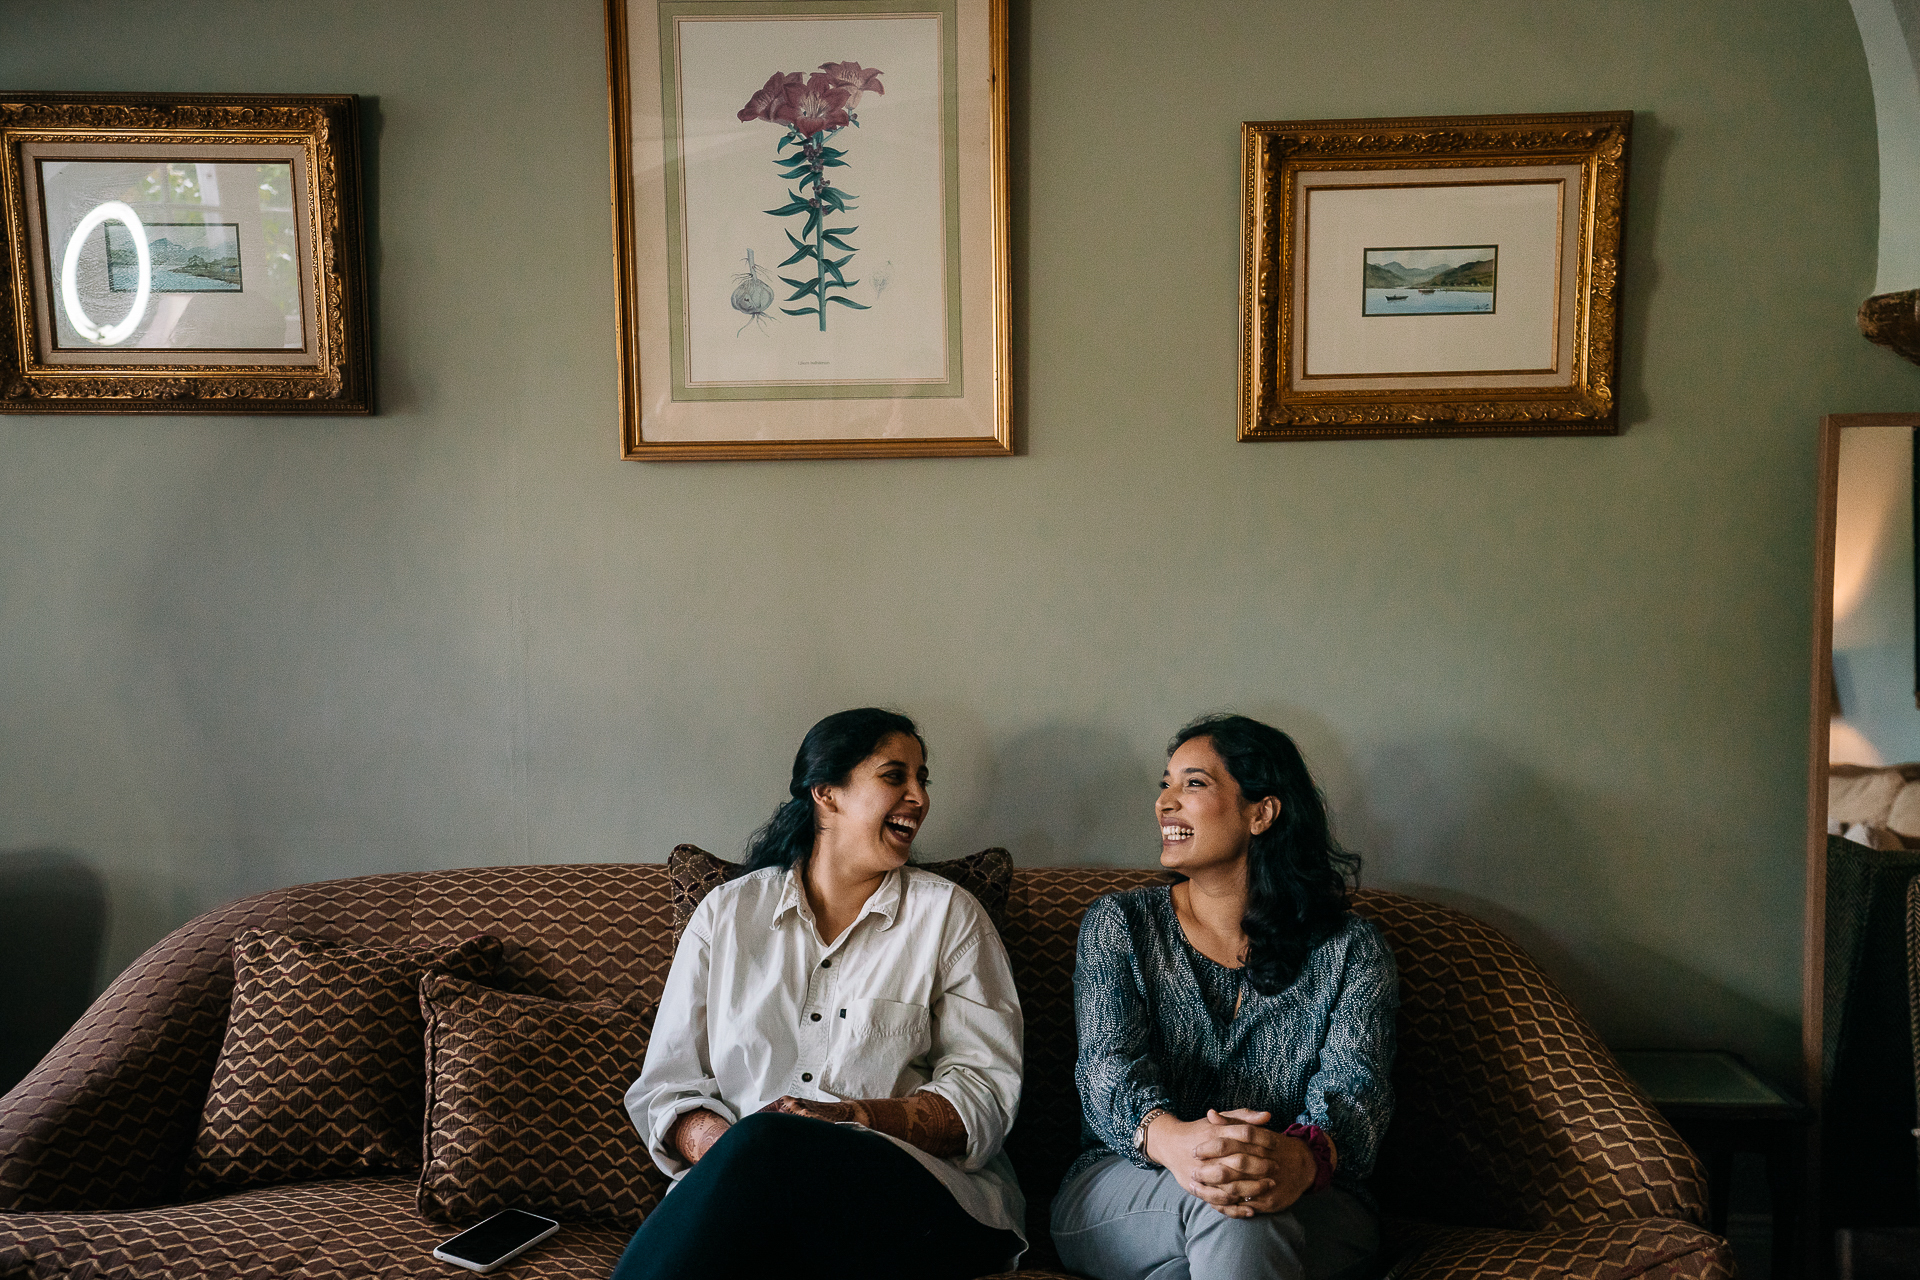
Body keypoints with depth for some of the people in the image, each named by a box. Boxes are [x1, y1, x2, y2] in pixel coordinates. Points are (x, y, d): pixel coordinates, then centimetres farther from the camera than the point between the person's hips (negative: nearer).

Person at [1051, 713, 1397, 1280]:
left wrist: (1304, 1158, -38)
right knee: (1220, 1203, -35)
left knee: (1243, 1215, -35)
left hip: (1309, 1213, 1)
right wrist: (1169, 1138, -34)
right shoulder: (1117, 923, 7)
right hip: (1123, 1192, 0)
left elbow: (1353, 1086, -11)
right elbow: (1108, 1066, -8)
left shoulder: (1351, 950, 5)